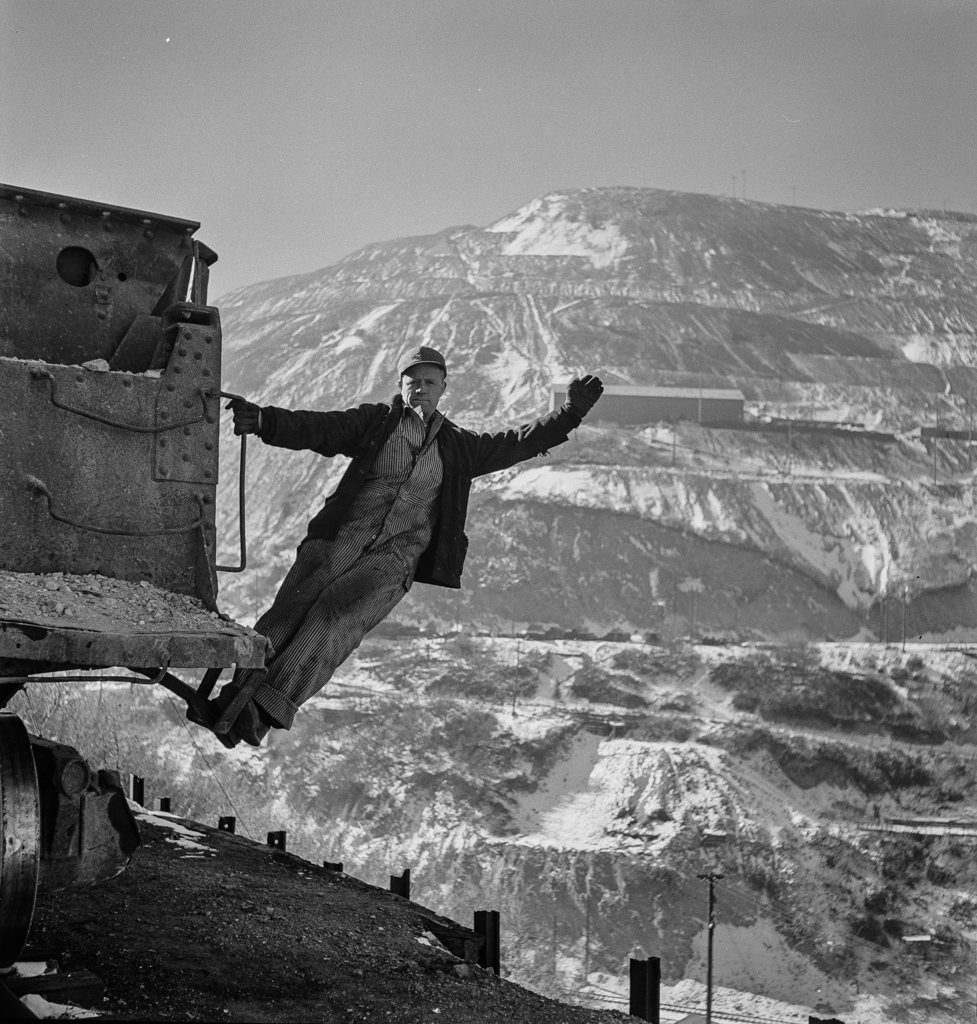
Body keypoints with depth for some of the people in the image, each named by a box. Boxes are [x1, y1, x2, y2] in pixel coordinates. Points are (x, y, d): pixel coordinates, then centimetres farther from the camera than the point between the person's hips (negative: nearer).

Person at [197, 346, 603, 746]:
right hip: (342, 537, 0)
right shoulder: (375, 421, 16)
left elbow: (516, 443, 25)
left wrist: (570, 413, 19)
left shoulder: (457, 446, 23)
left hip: (397, 557, 0)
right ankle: (235, 697, -35)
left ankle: (268, 707, -43)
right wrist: (264, 421, -13)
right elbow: (316, 429, 4)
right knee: (293, 607, -24)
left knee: (336, 616, -27)